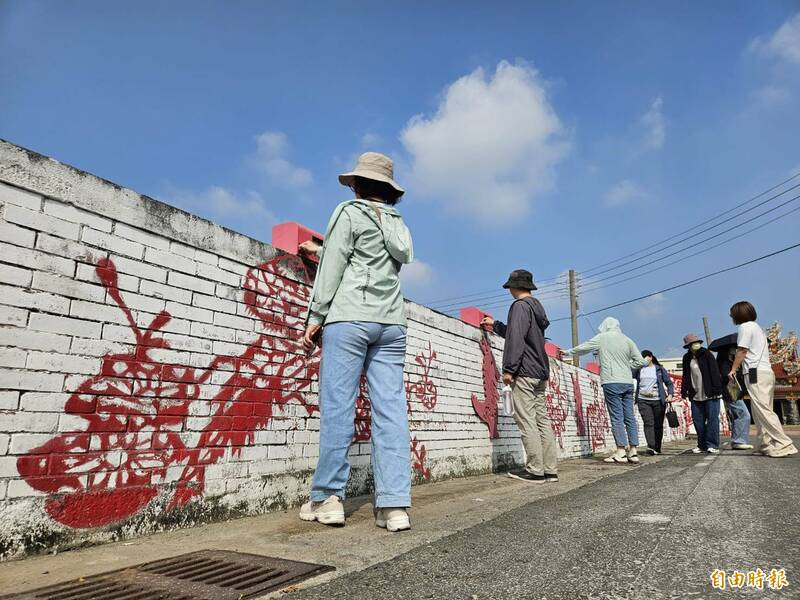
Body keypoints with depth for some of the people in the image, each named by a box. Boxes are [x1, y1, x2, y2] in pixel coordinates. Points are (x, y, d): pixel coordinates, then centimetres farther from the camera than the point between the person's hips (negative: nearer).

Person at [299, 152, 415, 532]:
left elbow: (333, 268, -4)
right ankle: (394, 505, -3)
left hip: (350, 317, -6)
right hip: (391, 323, 6)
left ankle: (327, 498, 1)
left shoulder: (349, 212, 4)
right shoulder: (397, 223, 23)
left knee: (337, 406, -3)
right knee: (391, 409, -2)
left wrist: (315, 316, -3)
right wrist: (322, 251, 44)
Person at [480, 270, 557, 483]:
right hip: (540, 372, 10)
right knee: (542, 419, 7)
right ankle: (550, 469, 8)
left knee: (526, 420, -8)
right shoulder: (537, 306, 22)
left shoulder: (520, 306, -8)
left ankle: (535, 469, -7)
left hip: (524, 371, -9)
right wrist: (496, 325, 39)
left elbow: (516, 339, -18)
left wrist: (508, 368, -18)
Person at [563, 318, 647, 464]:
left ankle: (621, 451, -6)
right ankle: (633, 451, 8)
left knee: (616, 416, -5)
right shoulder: (627, 340, 11)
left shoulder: (602, 338, 2)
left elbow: (583, 348, 9)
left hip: (612, 382, -5)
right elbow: (640, 361, 7)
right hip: (628, 382, 5)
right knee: (629, 416, 6)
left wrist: (568, 352, 23)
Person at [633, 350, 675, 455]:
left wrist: (670, 394, -5)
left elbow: (669, 383, 9)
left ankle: (657, 448, 17)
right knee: (648, 423, -13)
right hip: (643, 400, 0)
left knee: (658, 425, 6)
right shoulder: (638, 369, 11)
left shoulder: (660, 369, 9)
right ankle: (651, 447, -21)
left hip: (658, 400, 0)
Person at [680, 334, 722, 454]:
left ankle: (712, 445, 3)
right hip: (695, 395, 5)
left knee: (712, 419, -3)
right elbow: (686, 376, 16)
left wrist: (716, 390, -15)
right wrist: (684, 390, 11)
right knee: (698, 420, 7)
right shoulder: (687, 358, 9)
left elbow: (714, 372, -9)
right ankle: (702, 445, 16)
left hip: (710, 395, -5)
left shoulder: (706, 355, -5)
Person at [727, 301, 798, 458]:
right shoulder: (757, 327, 24)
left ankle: (784, 445, -14)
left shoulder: (745, 326, -4)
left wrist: (733, 369, 1)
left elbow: (741, 351, -8)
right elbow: (765, 348, 21)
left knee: (763, 411, -12)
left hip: (756, 373, -10)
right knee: (761, 411, 9)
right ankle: (765, 444, 8)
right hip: (767, 372, 10)